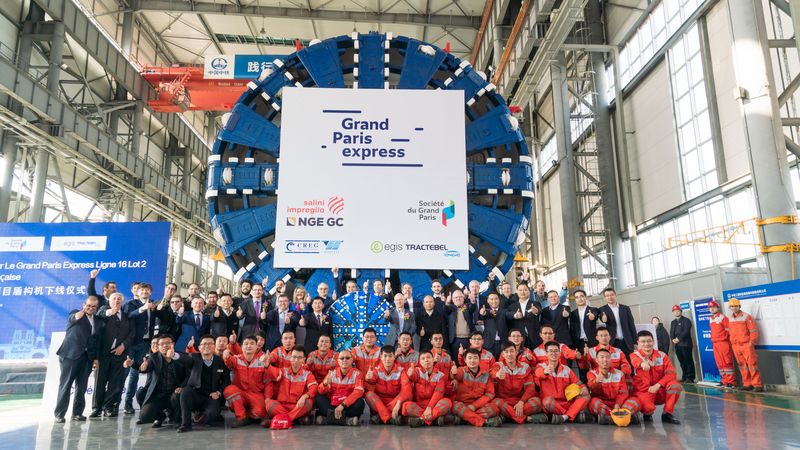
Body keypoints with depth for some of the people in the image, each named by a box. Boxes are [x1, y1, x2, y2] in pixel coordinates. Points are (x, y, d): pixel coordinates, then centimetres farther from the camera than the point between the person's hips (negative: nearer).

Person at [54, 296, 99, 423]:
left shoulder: (97, 321, 16)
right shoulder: (75, 312, 3)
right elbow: (73, 318, -22)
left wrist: (96, 358, 12)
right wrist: (83, 311, -41)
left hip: (87, 357, 4)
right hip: (71, 354, -4)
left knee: (81, 387, 6)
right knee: (65, 385, -1)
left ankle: (77, 413, 12)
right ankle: (59, 414, 3)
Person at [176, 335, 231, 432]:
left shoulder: (220, 361, 2)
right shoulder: (195, 358, 0)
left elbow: (227, 380, 8)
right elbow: (185, 359, -24)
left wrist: (218, 392, -8)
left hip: (212, 398, 0)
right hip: (196, 396, 0)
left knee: (212, 414, -28)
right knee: (185, 391, -30)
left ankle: (203, 415, 12)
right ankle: (185, 423, -17)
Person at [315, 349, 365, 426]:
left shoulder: (357, 373, -4)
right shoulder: (332, 373, 3)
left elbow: (358, 392, -17)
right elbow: (321, 392, -3)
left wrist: (343, 405, -26)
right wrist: (325, 384, -25)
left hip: (348, 407, -3)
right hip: (332, 406, 3)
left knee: (360, 402, -28)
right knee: (318, 398, -17)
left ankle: (330, 418, -24)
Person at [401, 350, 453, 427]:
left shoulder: (440, 375, 4)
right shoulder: (417, 371, 5)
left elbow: (438, 393, -9)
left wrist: (429, 408, -25)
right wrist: (409, 375, -46)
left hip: (434, 405, 0)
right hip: (418, 406, 0)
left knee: (447, 402, -28)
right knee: (406, 406, -30)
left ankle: (421, 419, -29)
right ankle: (435, 417, -28)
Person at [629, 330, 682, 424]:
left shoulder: (662, 355, 3)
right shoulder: (635, 355, -4)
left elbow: (671, 374, -7)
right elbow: (635, 361, -31)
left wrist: (657, 385, -22)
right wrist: (642, 364, -56)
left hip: (660, 390, 3)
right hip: (644, 391, -3)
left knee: (675, 385, -25)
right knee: (648, 408, -32)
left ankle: (667, 414, -6)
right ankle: (648, 414, 8)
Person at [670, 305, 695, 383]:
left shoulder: (686, 320, 0)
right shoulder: (673, 322, 21)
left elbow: (686, 331, -11)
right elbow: (671, 332, 16)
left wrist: (678, 338, -16)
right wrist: (673, 339, -3)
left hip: (685, 344, -6)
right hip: (677, 345, 6)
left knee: (688, 361, -5)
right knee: (682, 362, 8)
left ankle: (690, 378, -3)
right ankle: (684, 377, 13)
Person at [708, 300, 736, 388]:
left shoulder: (723, 317, -8)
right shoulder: (710, 319, 13)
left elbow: (729, 330, -7)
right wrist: (713, 340, 15)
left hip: (723, 342, -7)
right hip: (715, 343, 7)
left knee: (727, 362, -4)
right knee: (719, 364, 10)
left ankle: (731, 382, 2)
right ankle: (725, 381, 18)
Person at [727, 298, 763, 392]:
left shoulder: (746, 316, -6)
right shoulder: (730, 318, 11)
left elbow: (754, 331, -7)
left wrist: (751, 343, -12)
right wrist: (731, 342, 14)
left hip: (746, 345, -5)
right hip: (735, 346, 5)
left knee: (752, 364, -6)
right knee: (742, 366, 9)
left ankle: (757, 385, -2)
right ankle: (747, 384, 16)